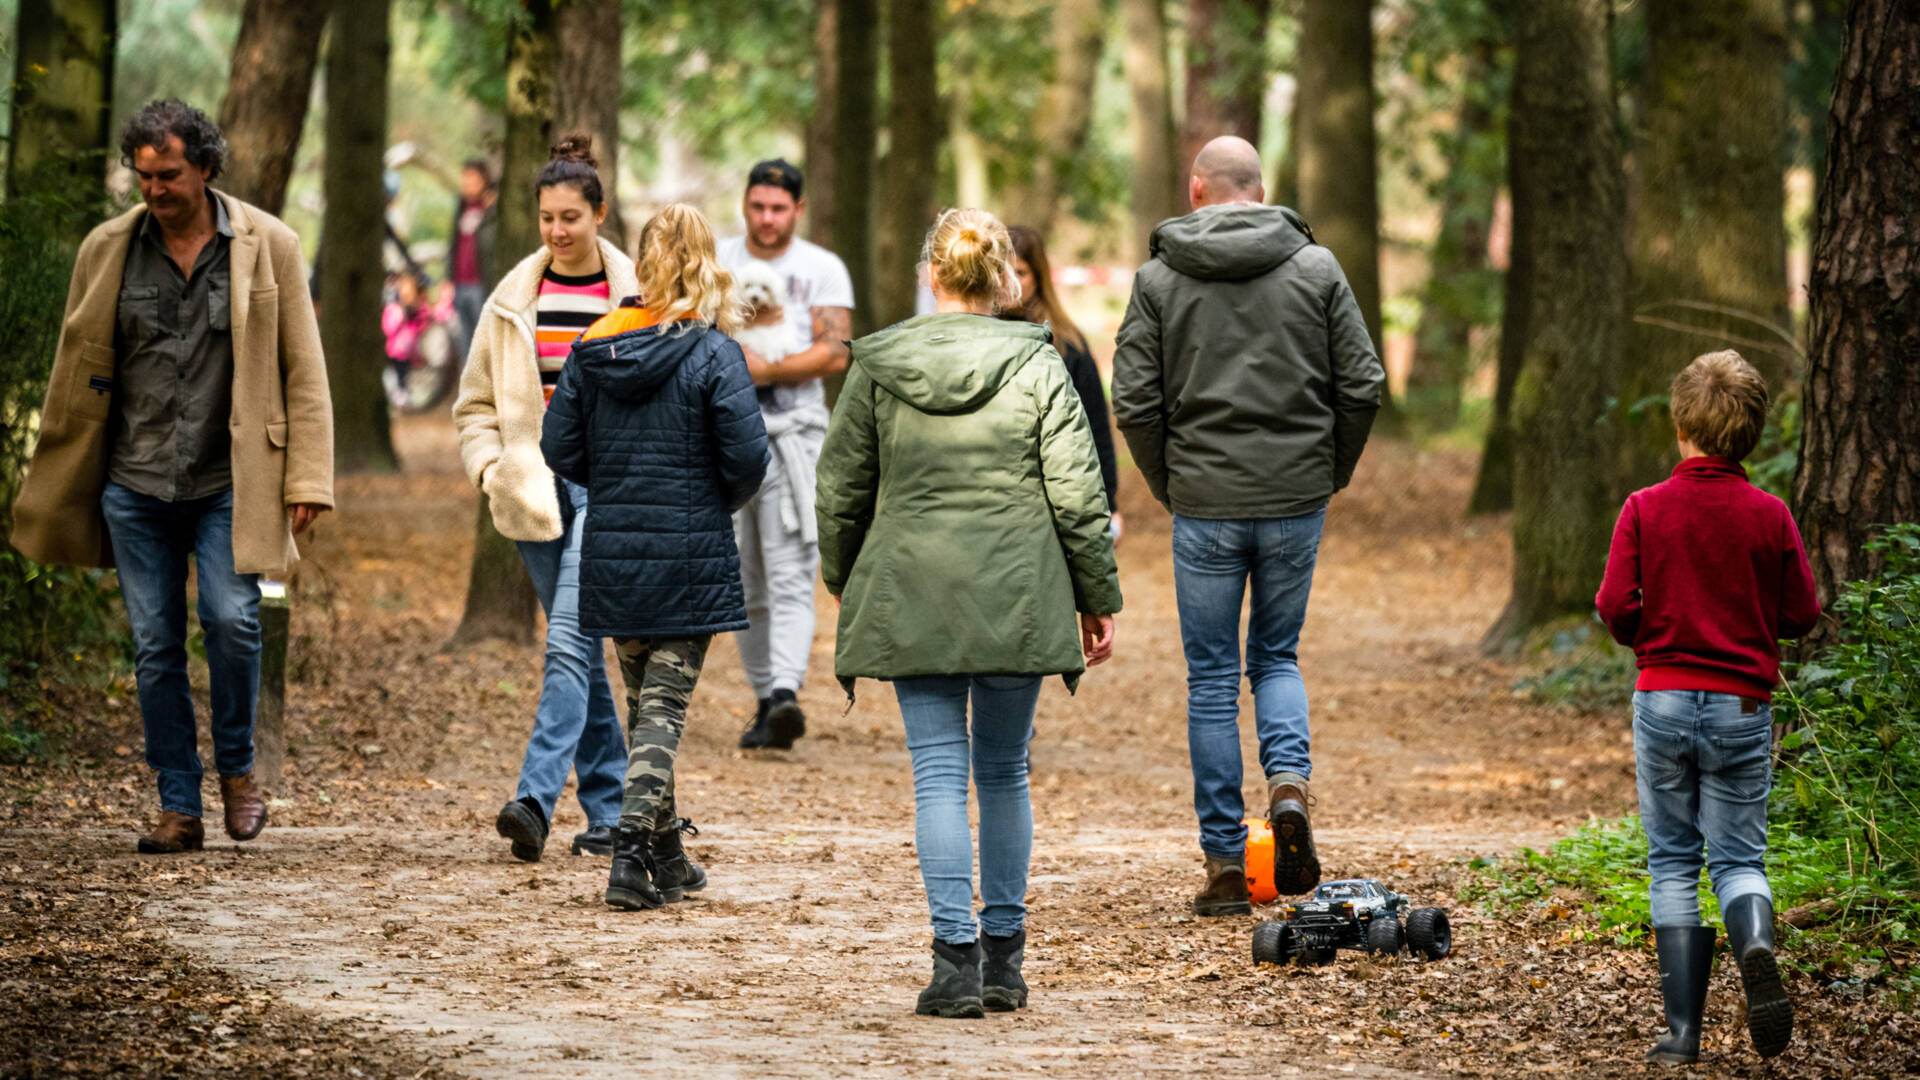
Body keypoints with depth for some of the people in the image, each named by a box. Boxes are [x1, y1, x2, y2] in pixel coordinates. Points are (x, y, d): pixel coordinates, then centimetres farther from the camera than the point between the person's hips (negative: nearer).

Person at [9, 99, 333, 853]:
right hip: (136, 486, 2)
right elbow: (76, 373, 11)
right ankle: (179, 809, 10)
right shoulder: (108, 250, 5)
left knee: (232, 621, -17)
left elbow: (303, 371, 1)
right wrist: (57, 495, 10)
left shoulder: (267, 246, -1)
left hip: (230, 483, -2)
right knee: (155, 648, 2)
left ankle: (237, 768, 8)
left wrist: (307, 479, -6)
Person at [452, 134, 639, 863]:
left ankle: (535, 800, -23)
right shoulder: (515, 300, 7)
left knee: (569, 641, -16)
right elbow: (476, 403, 15)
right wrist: (491, 466, -1)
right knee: (581, 651, 9)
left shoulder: (635, 297, -1)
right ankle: (610, 811, 17)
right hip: (538, 492, 4)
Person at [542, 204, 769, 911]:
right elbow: (747, 456, -14)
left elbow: (559, 448, 1)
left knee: (644, 700, 17)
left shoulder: (593, 348, 1)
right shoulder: (712, 353, -11)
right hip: (689, 555, -4)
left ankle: (666, 858, 26)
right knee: (665, 706, 0)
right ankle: (631, 857, -13)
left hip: (612, 553, 4)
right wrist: (721, 501, 7)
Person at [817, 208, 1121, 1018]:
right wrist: (1099, 599, 7)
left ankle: (957, 957, -9)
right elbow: (1078, 499, -2)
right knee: (1004, 771, 13)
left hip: (911, 598, 0)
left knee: (939, 775, 1)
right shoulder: (1038, 368, -2)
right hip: (1017, 599, 0)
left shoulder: (877, 367, 1)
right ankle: (1003, 957, 16)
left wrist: (842, 580, 23)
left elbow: (841, 489, 7)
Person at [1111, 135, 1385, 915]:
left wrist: (1170, 488, 7)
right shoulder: (1316, 268, 1)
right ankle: (1289, 782, -8)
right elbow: (1362, 385, -1)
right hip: (1296, 500, 1)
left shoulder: (1159, 279, -2)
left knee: (1212, 680, 8)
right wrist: (1330, 473, 11)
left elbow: (1134, 400, -5)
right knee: (1277, 655, 20)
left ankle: (1226, 864, 8)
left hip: (1204, 506, -1)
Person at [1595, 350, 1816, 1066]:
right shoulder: (1769, 516, -4)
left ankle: (1682, 1031, 3)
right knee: (1738, 856, 7)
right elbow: (1802, 613, 2)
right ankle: (1756, 947, -27)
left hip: (1662, 702, 0)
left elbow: (1615, 607, -8)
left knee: (1672, 862, 8)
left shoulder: (1644, 509, -5)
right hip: (1742, 708, 0)